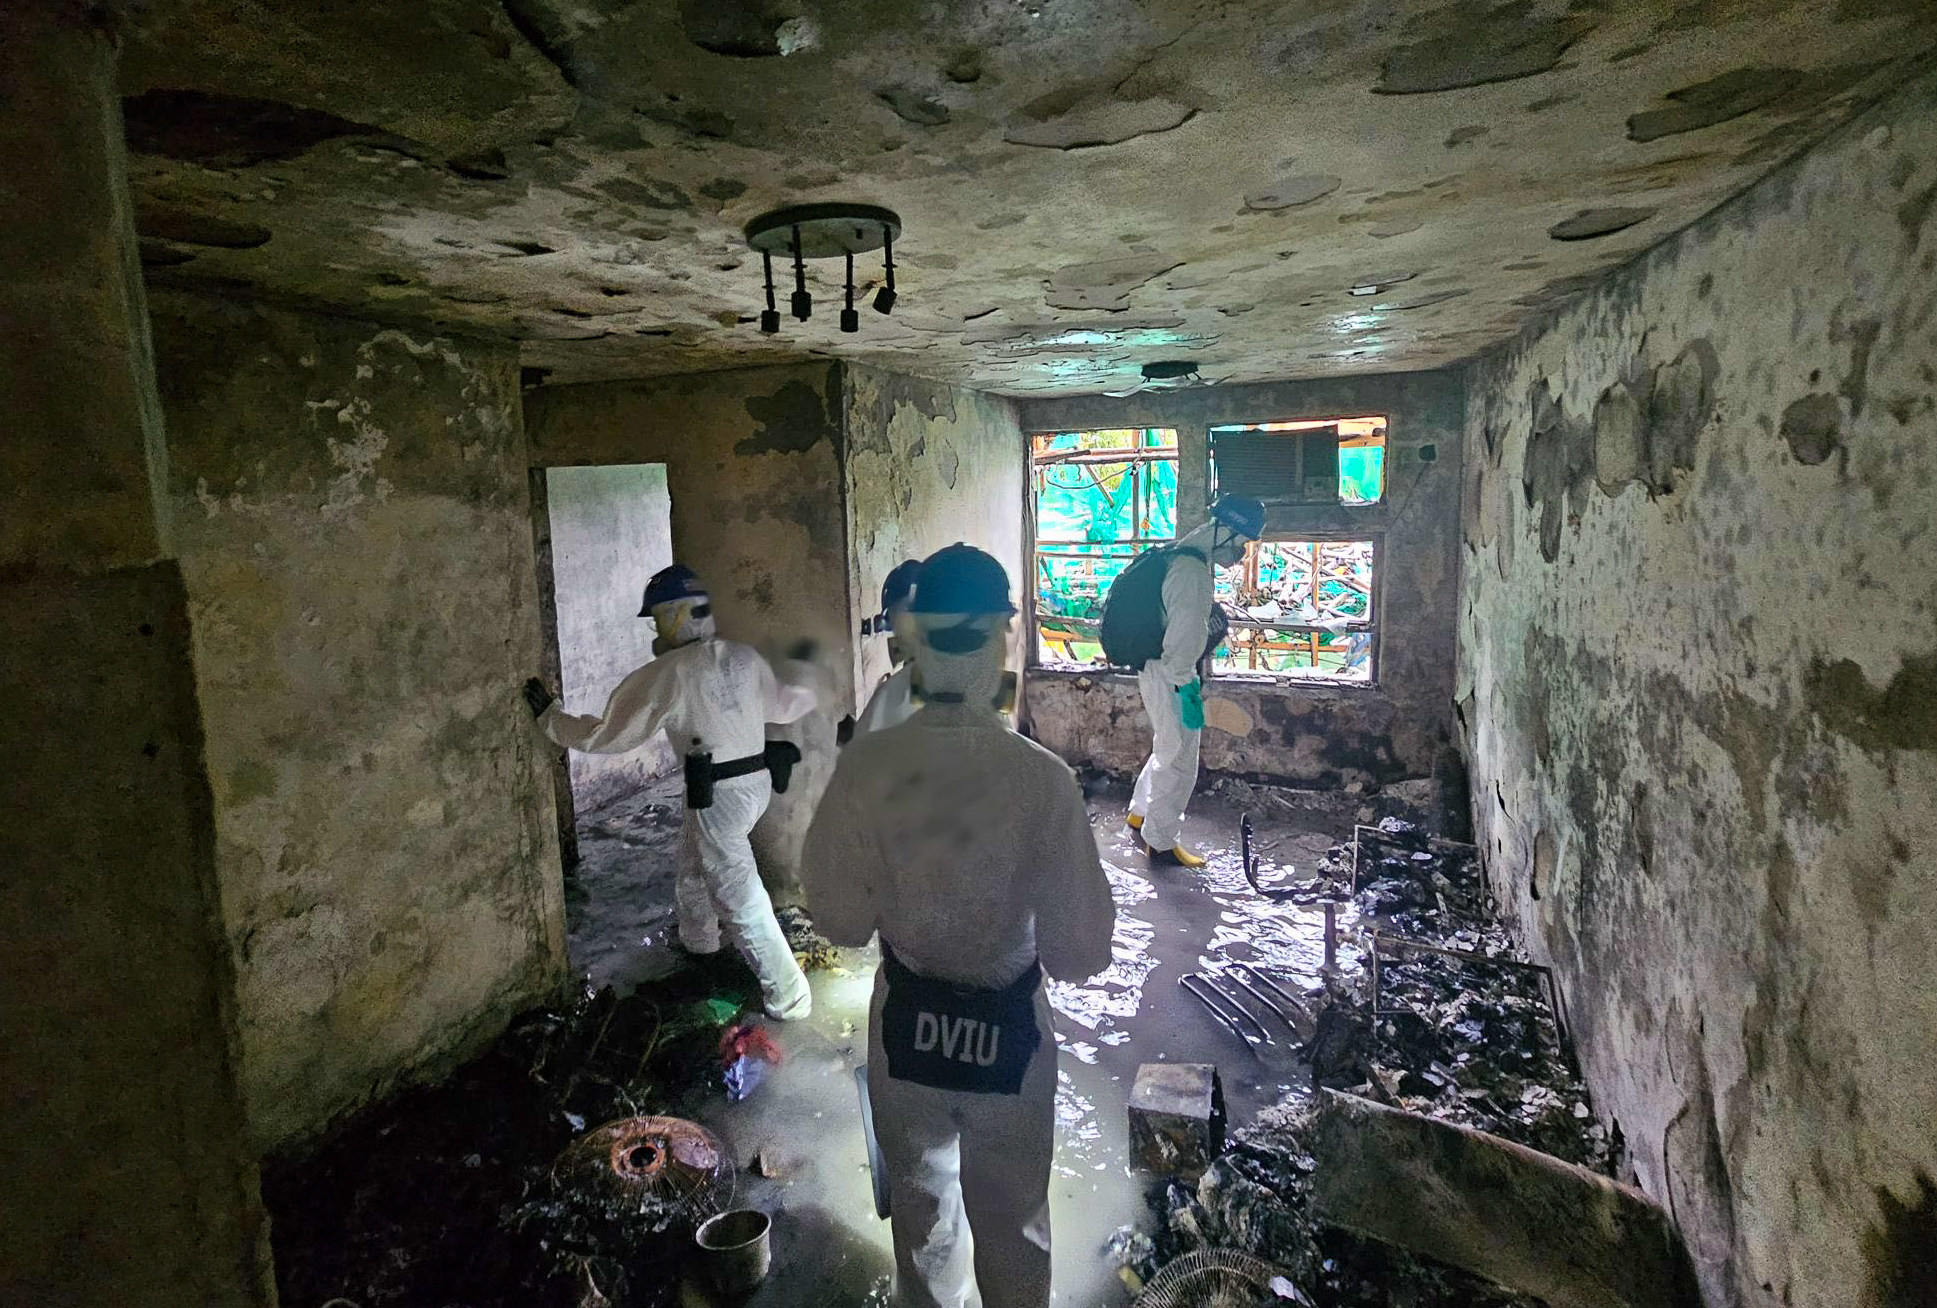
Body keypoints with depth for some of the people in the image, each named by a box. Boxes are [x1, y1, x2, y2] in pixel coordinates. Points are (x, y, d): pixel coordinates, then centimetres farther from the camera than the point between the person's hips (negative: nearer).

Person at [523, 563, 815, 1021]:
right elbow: (784, 705, 15)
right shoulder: (744, 656, 1)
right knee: (695, 864, 30)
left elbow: (607, 734, -10)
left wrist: (548, 714, 4)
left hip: (718, 793, -8)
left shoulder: (667, 674, -16)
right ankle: (697, 938, 54)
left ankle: (788, 996, 7)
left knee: (739, 896, 1)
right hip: (757, 780, 8)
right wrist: (812, 693, 37)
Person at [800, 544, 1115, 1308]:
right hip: (1009, 1029, -2)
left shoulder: (866, 767, -19)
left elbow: (838, 918, -8)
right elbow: (1079, 952, -18)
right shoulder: (1043, 779, -24)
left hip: (905, 1021, 2)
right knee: (1011, 1220, 25)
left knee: (920, 1208, 29)